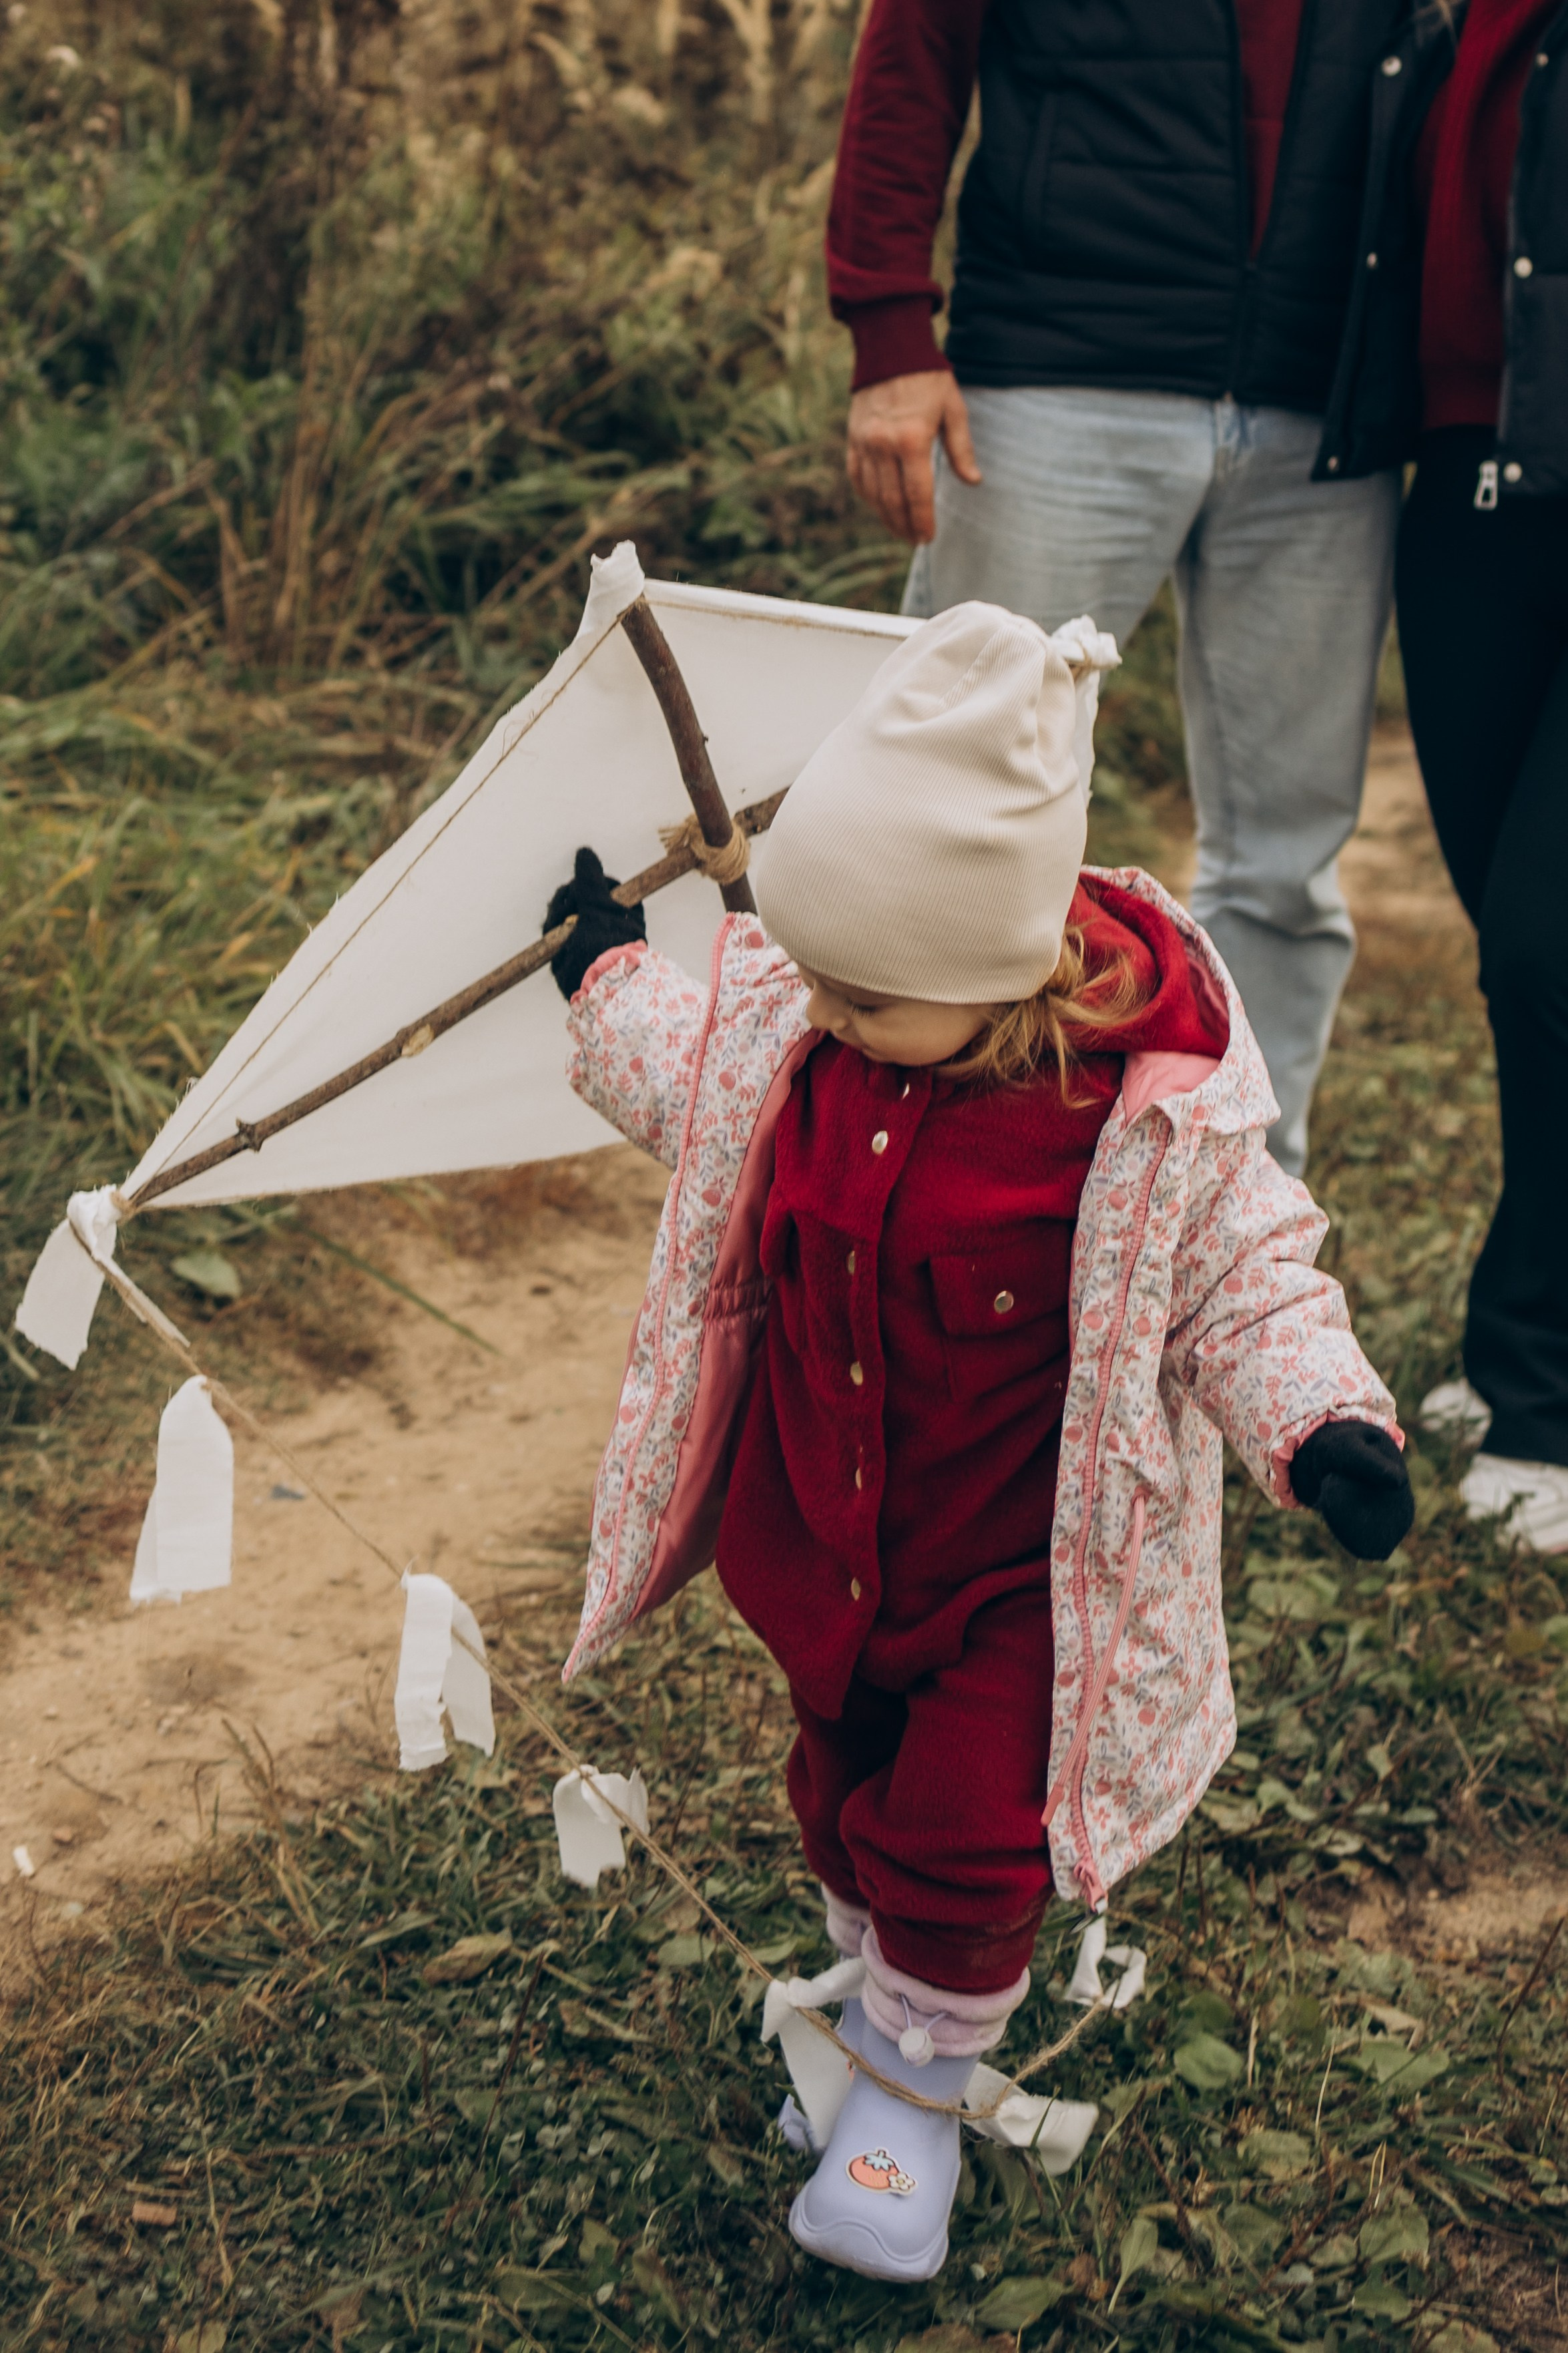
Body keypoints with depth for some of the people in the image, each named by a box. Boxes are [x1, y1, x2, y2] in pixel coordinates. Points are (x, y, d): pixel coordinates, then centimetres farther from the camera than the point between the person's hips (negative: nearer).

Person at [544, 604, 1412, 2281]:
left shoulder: (1150, 1125, -29)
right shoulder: (782, 1023, -14)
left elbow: (1248, 1281, -15)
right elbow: (688, 1083, 11)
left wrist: (1322, 1423, -31)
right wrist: (608, 979, 21)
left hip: (1020, 1566, -4)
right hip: (818, 1532, 5)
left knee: (963, 1834, 3)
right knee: (844, 1788, 23)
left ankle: (920, 2091, 31)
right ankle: (877, 2002, 52)